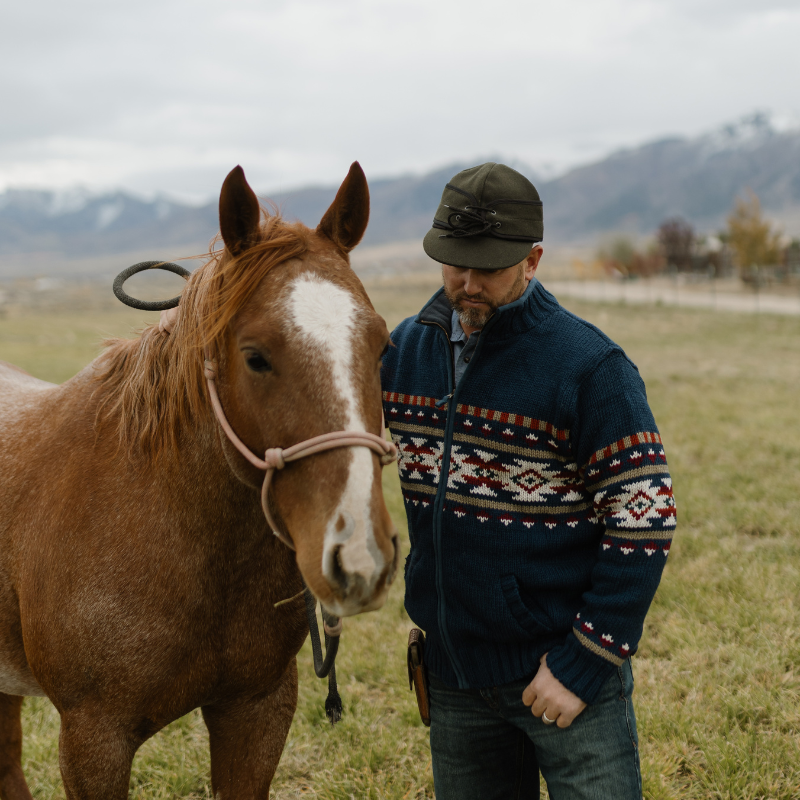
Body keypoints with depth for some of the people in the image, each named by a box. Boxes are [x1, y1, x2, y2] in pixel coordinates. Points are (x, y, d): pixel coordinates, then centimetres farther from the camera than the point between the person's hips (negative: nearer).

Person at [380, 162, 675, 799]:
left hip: (563, 669, -5)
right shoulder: (405, 348, 2)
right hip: (452, 670, 5)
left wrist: (583, 664, -19)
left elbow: (645, 524, -17)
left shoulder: (589, 366, -15)